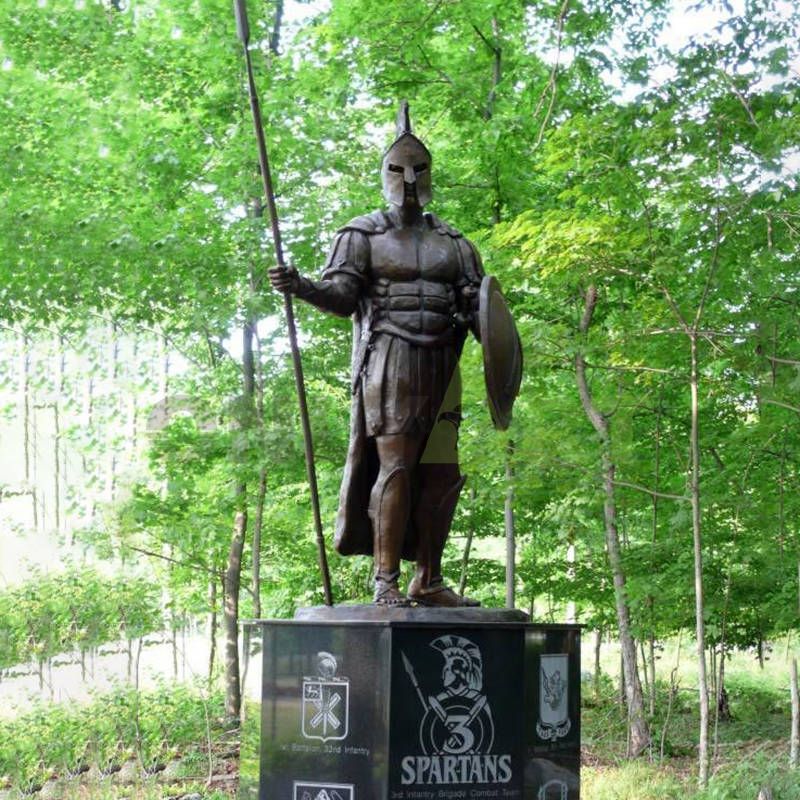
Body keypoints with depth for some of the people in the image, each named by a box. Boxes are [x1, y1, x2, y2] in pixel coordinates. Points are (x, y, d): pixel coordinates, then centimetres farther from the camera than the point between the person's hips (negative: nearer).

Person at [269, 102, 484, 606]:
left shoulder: (453, 243, 19)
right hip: (389, 359, -4)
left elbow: (476, 305, 13)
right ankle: (387, 582, -11)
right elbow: (341, 296, -5)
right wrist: (300, 286, -25)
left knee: (441, 472, 1)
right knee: (395, 465, -13)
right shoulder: (364, 236, 7)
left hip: (441, 363, 4)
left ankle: (429, 582, 9)